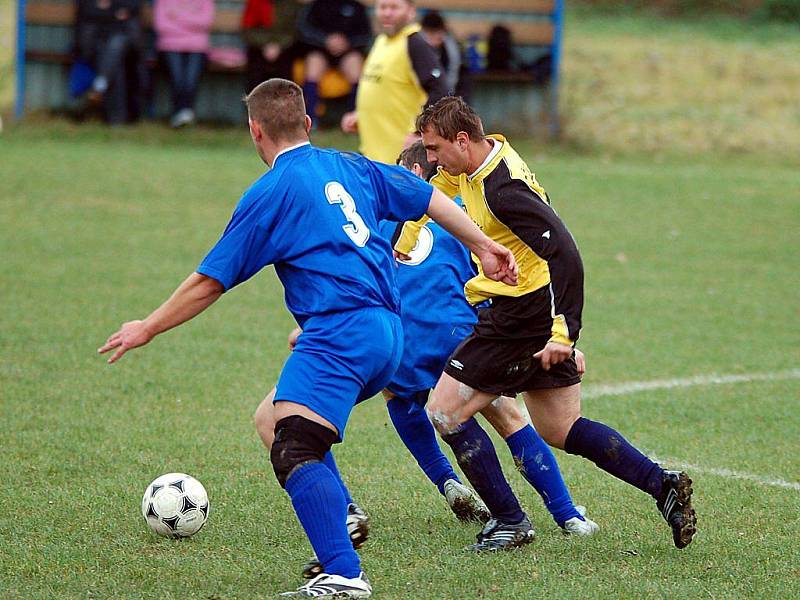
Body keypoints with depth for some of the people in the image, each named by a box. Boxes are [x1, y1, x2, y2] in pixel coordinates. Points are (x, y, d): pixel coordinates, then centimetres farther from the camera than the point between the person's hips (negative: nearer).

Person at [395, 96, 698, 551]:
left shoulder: (504, 190, -24)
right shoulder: (481, 159, 5)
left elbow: (565, 255, -28)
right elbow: (435, 185, 29)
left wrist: (562, 333, -28)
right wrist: (400, 247, 37)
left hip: (523, 316, -10)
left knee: (445, 412, -2)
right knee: (562, 430, 14)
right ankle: (663, 485, 7)